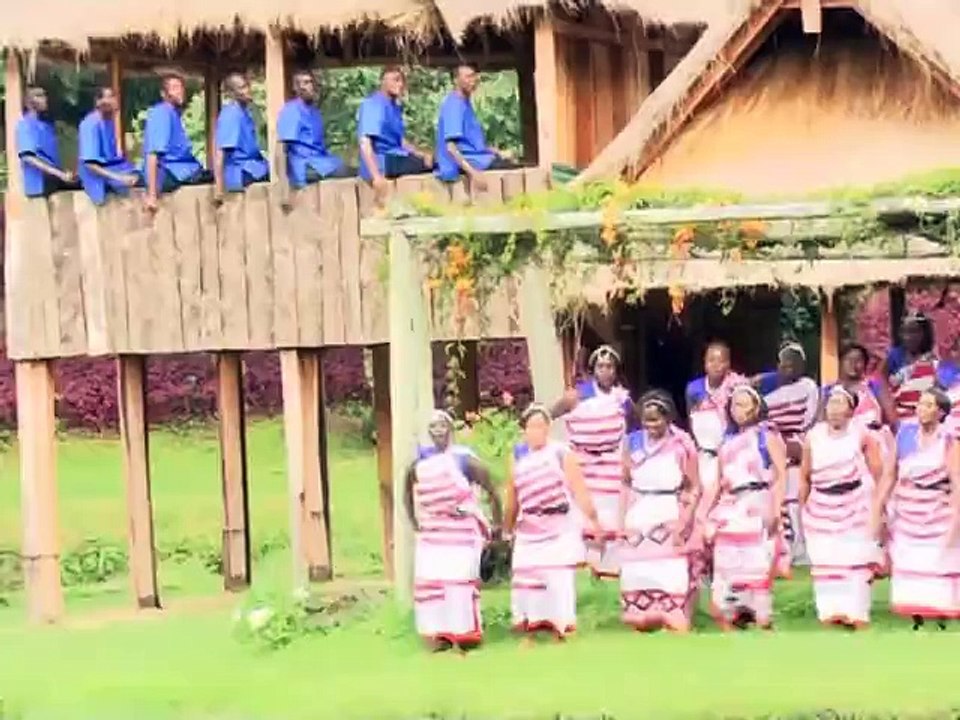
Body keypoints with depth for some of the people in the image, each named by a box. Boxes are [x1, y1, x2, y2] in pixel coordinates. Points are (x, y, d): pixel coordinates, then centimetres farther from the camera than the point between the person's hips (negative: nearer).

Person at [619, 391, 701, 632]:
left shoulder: (682, 445, -6)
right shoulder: (634, 442, 5)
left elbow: (695, 488, -4)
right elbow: (626, 484, 13)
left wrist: (683, 522, -13)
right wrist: (622, 520, 6)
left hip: (669, 520, -4)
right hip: (639, 520, 4)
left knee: (673, 584, -8)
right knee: (637, 579, 7)